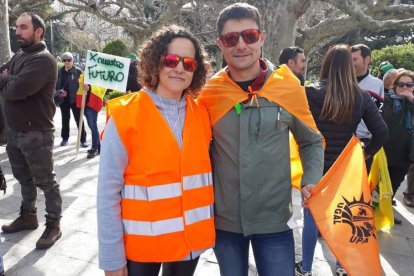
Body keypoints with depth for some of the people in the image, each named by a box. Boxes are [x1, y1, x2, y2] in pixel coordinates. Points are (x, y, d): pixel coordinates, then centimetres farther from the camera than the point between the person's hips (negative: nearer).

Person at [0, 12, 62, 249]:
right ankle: (28, 216, 38)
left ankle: (54, 225, 16)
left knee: (46, 182, 3)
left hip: (36, 134, -8)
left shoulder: (43, 60, -16)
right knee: (24, 178, 21)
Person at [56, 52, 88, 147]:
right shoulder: (60, 71, 8)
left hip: (74, 99, -4)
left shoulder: (78, 71, -5)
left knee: (79, 119, 0)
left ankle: (83, 139, 6)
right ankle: (65, 138, 24)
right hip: (63, 99, 4)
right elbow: (57, 85, 13)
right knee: (65, 119, 13)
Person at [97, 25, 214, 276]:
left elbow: (205, 173, 7)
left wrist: (208, 226, 4)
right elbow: (109, 192, -13)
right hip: (141, 244, -3)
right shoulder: (125, 115, -14)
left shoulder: (201, 114, -2)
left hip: (192, 240, 4)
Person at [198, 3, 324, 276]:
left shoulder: (289, 86, -7)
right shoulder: (209, 92, -6)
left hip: (274, 219, -1)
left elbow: (312, 142, 6)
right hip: (224, 219, 2)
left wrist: (311, 182, -9)